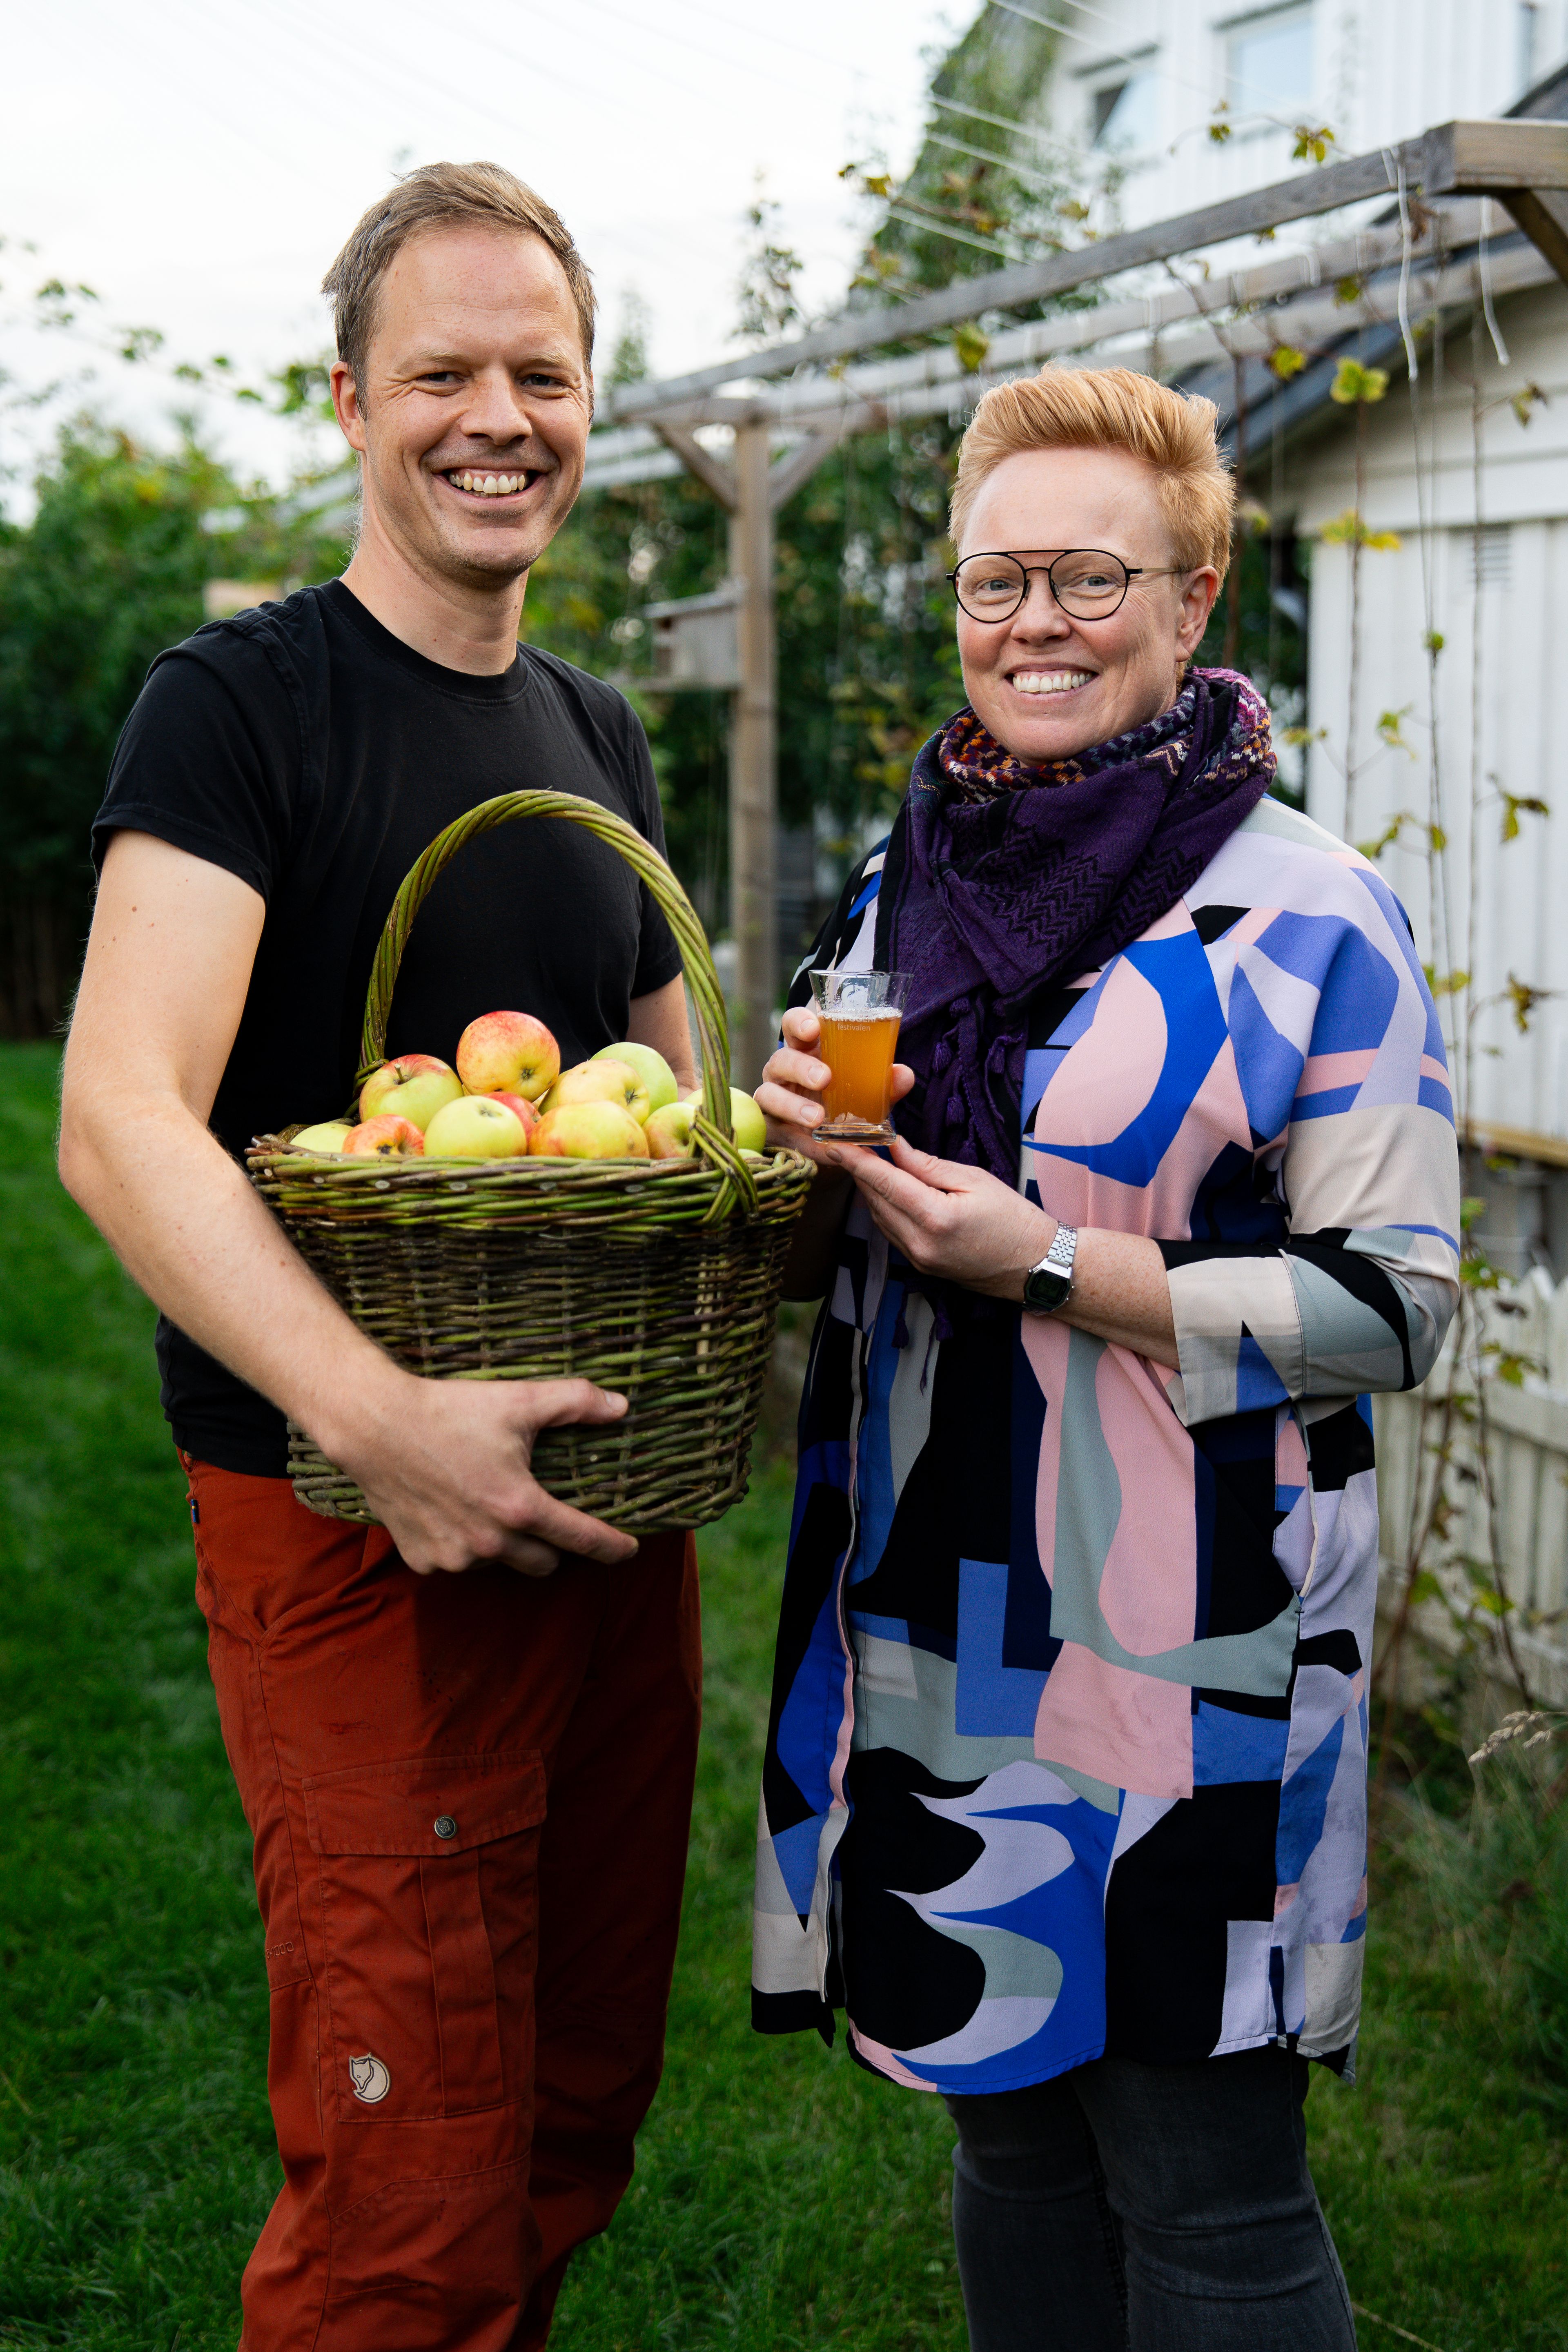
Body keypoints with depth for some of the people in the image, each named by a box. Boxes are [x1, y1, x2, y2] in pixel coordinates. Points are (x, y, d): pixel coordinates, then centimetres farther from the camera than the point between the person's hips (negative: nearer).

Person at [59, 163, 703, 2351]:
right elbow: (122, 1123, -21)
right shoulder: (242, 700, -9)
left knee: (583, 2111, 18)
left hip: (605, 1495, 7)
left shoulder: (599, 736, 14)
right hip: (359, 1520, -7)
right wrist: (381, 1420, -33)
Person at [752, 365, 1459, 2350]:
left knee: (1201, 2187, 5)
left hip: (1183, 1640, -5)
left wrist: (1051, 1261, -18)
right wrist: (803, 1145, -6)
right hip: (929, 1617, 6)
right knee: (1007, 2130, 18)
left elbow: (1394, 1303, -12)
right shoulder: (895, 894, 9)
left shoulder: (1312, 917, -9)